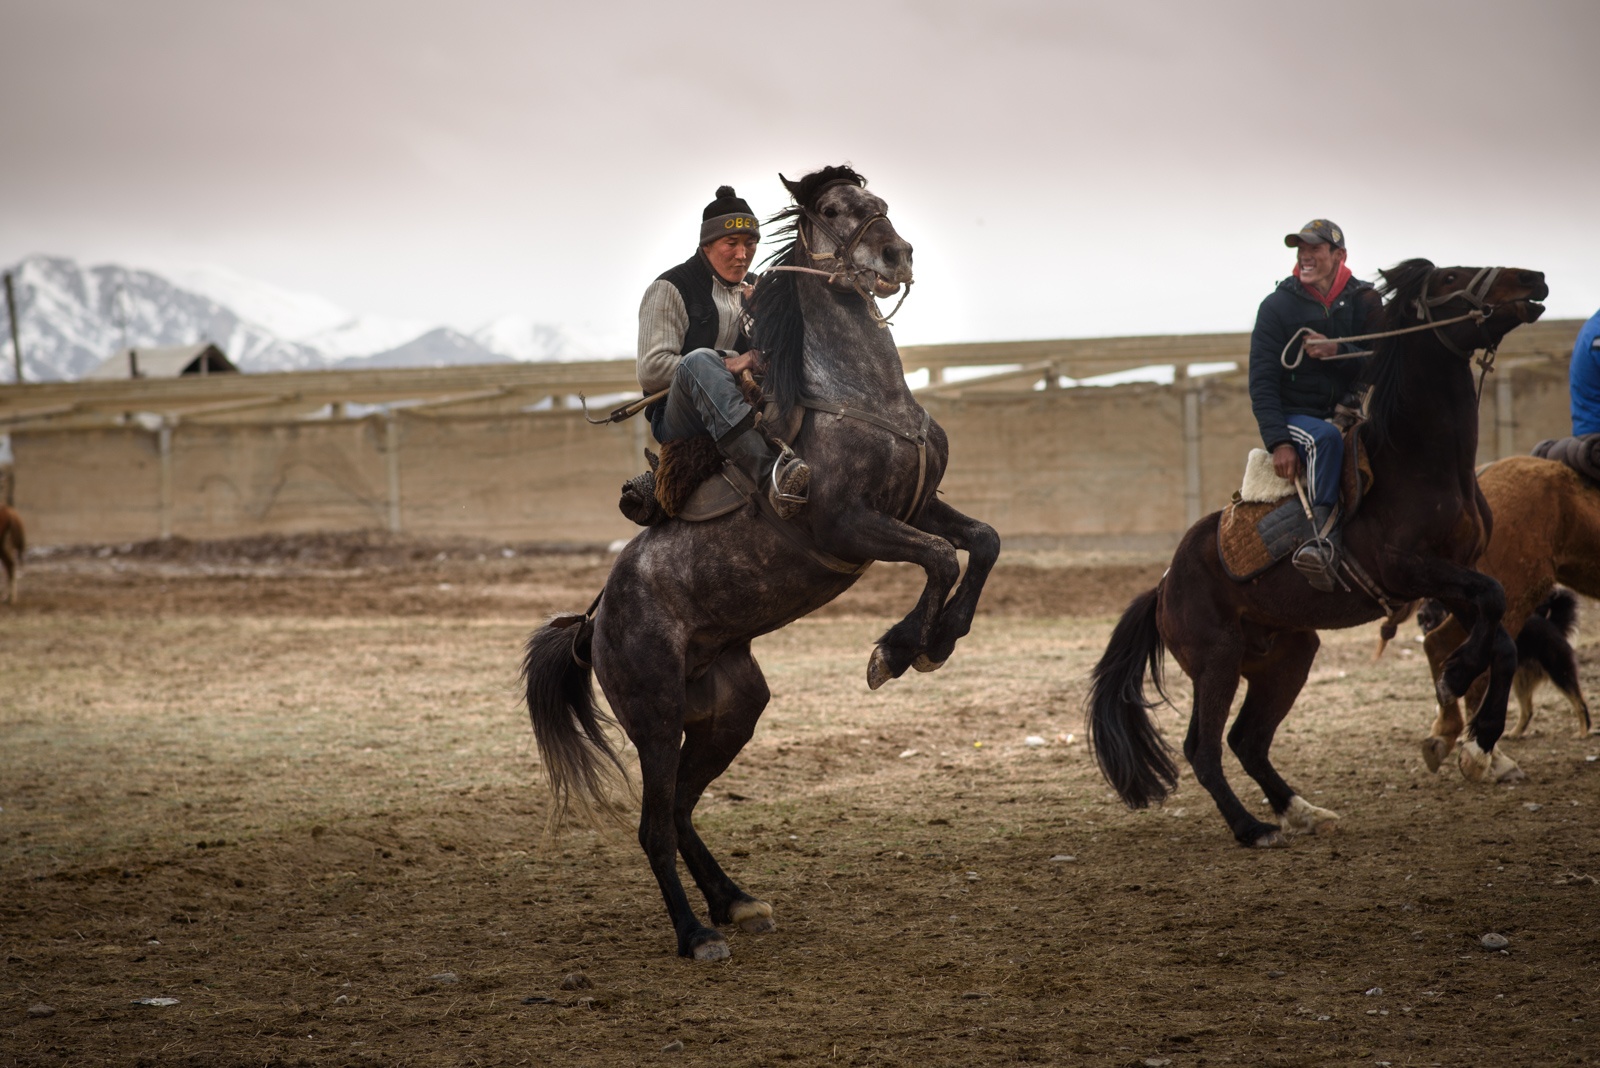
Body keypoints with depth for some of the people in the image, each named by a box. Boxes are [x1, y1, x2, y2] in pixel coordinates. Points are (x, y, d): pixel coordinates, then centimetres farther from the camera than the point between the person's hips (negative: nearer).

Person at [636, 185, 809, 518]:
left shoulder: (756, 289, 20)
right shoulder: (670, 289, 2)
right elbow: (651, 372, -8)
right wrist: (726, 365, -15)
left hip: (746, 413, 6)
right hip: (678, 424, -6)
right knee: (700, 360, -39)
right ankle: (772, 474, -61)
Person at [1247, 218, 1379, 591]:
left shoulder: (1364, 301, 7)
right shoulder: (1277, 305, 0)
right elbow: (1262, 382, -5)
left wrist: (1336, 351, -21)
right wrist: (1278, 442, -19)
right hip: (1294, 416, -3)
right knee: (1325, 438, -37)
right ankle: (1325, 543, -47)